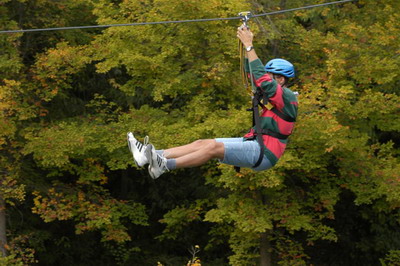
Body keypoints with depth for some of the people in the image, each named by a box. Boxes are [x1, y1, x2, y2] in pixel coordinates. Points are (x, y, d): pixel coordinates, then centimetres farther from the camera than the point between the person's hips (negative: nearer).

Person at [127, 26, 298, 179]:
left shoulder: (287, 97, -9)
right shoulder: (277, 95, 19)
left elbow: (261, 78, -20)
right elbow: (252, 75, 25)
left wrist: (249, 46, -16)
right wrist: (247, 46, 17)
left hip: (263, 153, -9)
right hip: (254, 143, 9)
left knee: (214, 147, -26)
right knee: (202, 143, -3)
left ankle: (165, 165, -35)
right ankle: (151, 156, -13)